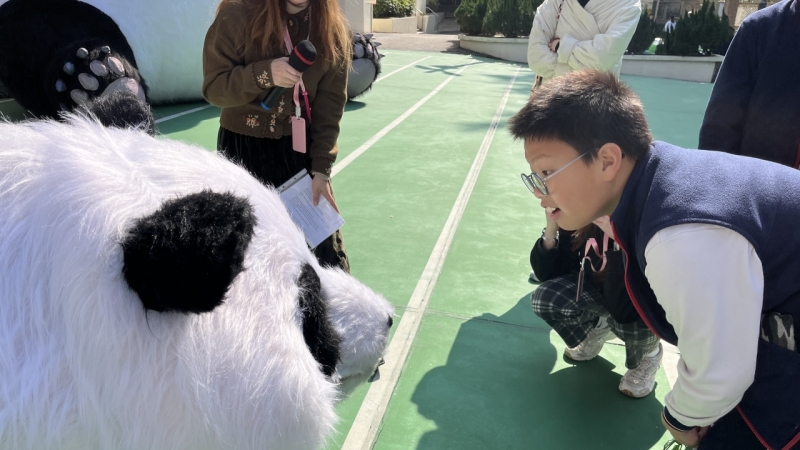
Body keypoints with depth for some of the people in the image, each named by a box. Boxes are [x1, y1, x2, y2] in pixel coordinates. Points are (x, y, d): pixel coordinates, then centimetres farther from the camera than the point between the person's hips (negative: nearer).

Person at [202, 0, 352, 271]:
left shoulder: (332, 28, -4)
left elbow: (330, 104, -3)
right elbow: (213, 87, -9)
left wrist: (321, 168, -9)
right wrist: (264, 74, -27)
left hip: (301, 147, 2)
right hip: (243, 148, -2)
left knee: (324, 245, 7)